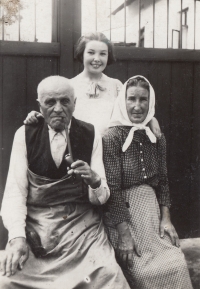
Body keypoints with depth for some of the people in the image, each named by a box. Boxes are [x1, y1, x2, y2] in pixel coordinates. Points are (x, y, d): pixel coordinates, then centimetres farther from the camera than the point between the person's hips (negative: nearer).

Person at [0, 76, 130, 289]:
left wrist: (94, 180, -21)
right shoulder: (25, 135, 1)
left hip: (81, 223, 0)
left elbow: (101, 198, 1)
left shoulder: (91, 135, 2)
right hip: (34, 225, 0)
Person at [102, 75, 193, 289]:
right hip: (122, 212, -5)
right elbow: (112, 189, -14)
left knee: (176, 264, -5)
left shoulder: (156, 137, 5)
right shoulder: (112, 137, -11)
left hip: (151, 209, 5)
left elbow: (162, 181, 11)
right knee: (147, 271, -10)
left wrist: (166, 218, 0)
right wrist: (124, 234, -16)